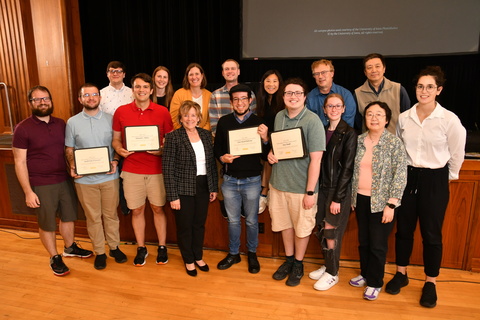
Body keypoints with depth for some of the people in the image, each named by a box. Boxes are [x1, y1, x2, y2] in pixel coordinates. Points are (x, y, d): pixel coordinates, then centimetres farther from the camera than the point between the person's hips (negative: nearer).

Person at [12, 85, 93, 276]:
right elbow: (20, 163, -10)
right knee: (47, 223, 9)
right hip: (41, 185, -5)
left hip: (65, 180, 5)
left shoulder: (61, 124, 4)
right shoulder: (23, 129, -10)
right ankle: (54, 258, 29)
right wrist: (28, 192, -13)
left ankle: (70, 248, 41)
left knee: (69, 215, 18)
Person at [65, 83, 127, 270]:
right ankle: (99, 252, 27)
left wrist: (115, 161, -12)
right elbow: (69, 149, 5)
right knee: (93, 217, 11)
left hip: (109, 177, 0)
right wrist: (72, 167, -11)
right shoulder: (72, 122, 0)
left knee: (111, 214, 13)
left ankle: (114, 247, 30)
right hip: (85, 179, 0)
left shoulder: (110, 119, 0)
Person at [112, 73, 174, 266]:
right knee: (137, 210, 10)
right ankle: (141, 248, 28)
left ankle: (162, 247, 27)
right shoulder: (121, 112, 1)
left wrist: (161, 150, -16)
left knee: (158, 208, 10)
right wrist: (119, 149, -12)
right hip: (131, 170, 1)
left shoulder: (162, 112, -2)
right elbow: (115, 139, 9)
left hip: (157, 170, -1)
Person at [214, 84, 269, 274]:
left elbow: (265, 156, -6)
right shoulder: (224, 122, 1)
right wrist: (222, 158, -14)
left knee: (251, 220, 14)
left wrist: (265, 139, -23)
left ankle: (252, 254, 34)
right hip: (229, 180, 2)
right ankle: (233, 253, 35)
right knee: (233, 220, 16)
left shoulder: (259, 122, -5)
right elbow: (216, 148, 7)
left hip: (252, 180, -1)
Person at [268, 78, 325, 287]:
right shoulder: (279, 116, 4)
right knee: (284, 224, 19)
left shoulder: (313, 121, -15)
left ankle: (298, 264, 34)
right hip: (278, 183, 5)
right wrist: (271, 153, -4)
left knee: (302, 227, 13)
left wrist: (310, 192, -17)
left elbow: (316, 159, -16)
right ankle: (289, 260, 39)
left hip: (301, 187, -5)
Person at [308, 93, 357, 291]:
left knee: (331, 232, 0)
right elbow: (319, 162, 9)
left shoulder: (349, 134, -9)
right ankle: (327, 265, 30)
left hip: (339, 190, -5)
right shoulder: (323, 131, 8)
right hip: (322, 187, 5)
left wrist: (337, 198, -15)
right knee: (321, 231, 10)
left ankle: (332, 274, 19)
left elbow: (347, 168, -12)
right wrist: (315, 190, 3)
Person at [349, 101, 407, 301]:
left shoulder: (394, 143, -11)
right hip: (361, 199, 5)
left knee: (378, 244, 6)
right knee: (363, 241, 16)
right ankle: (365, 274, 37)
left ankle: (375, 283, 25)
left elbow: (400, 176, -12)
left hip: (382, 202, -4)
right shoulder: (359, 140, 3)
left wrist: (391, 205, -15)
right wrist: (352, 197, 10)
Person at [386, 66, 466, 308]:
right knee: (403, 229, 12)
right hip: (407, 177, 3)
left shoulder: (449, 119, -11)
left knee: (431, 234, 7)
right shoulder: (404, 118, -1)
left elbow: (457, 154, 0)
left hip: (435, 180, -3)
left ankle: (430, 283, 25)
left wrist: (449, 177, 7)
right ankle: (401, 274, 30)